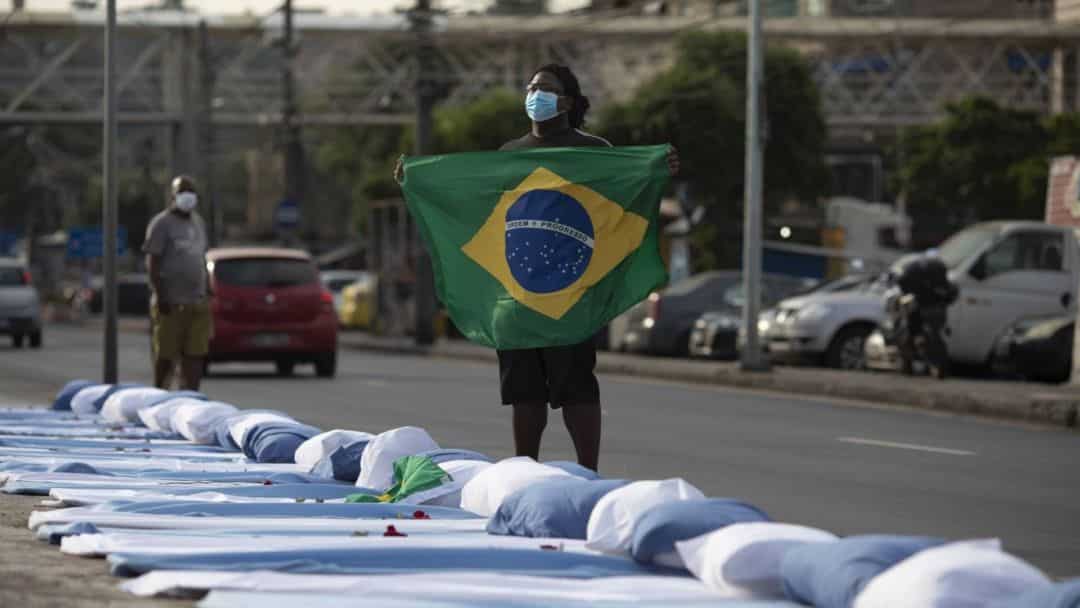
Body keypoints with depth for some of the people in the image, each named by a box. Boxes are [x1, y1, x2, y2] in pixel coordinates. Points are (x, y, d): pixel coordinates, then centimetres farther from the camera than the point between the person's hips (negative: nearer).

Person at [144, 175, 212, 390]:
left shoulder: (198, 223, 19)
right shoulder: (161, 224, -4)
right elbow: (152, 262, -9)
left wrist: (208, 292, 19)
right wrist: (160, 295, -17)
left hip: (197, 301, 6)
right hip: (171, 303, -6)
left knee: (195, 353, -1)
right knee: (166, 355, -2)